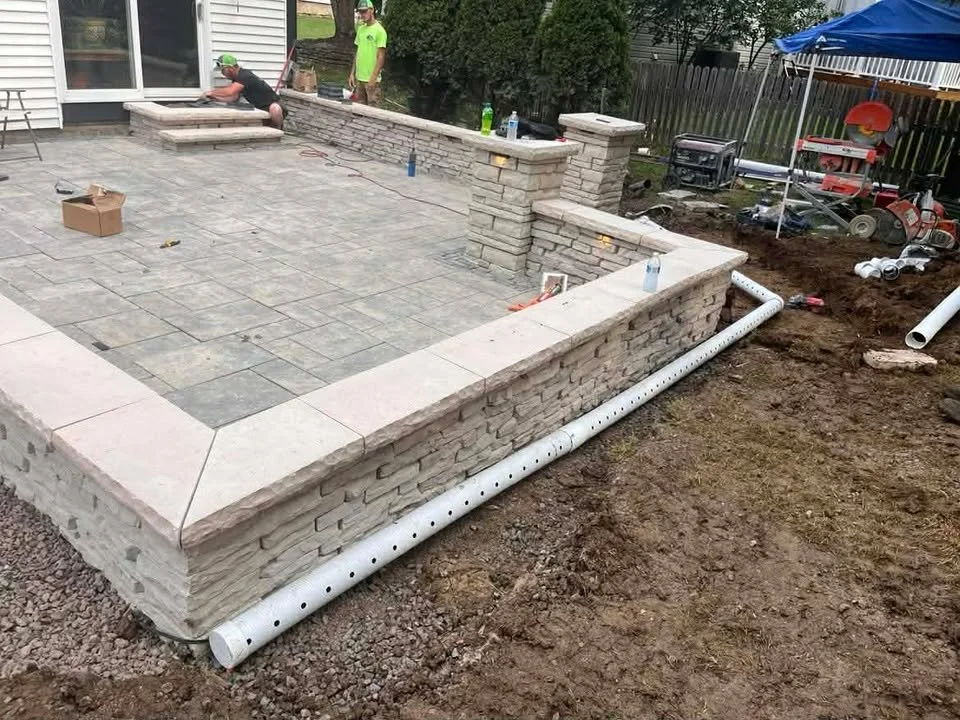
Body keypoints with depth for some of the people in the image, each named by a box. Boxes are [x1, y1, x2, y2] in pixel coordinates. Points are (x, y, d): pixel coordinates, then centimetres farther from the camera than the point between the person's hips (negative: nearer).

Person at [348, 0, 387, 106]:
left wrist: (373, 78, -18)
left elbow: (381, 57, -14)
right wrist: (352, 73, 12)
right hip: (359, 77, 7)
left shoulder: (379, 30, -10)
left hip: (371, 79, -7)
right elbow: (358, 53, 16)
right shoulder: (360, 29, 11)